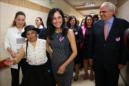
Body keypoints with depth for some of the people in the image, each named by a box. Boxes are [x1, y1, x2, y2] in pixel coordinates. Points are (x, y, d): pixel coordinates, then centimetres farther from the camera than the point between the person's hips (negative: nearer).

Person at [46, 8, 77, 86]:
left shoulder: (69, 32, -14)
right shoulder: (50, 33, -3)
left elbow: (75, 52, -13)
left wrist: (64, 65, -16)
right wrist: (50, 52, 3)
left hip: (67, 66, -3)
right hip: (54, 65, 4)